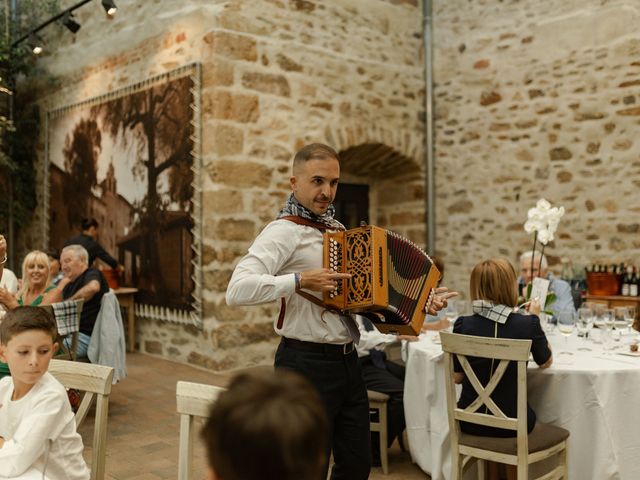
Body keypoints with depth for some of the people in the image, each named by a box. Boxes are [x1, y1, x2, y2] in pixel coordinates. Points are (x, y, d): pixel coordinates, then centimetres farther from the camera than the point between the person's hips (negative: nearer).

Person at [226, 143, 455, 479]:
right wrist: (300, 280, -28)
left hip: (347, 361, 8)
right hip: (307, 365, -8)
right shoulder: (284, 231, -12)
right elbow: (237, 290, -25)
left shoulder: (337, 229, 12)